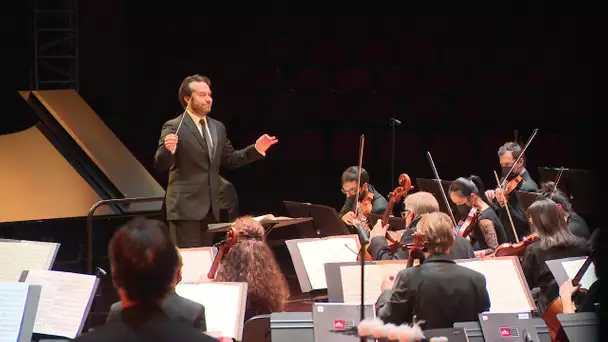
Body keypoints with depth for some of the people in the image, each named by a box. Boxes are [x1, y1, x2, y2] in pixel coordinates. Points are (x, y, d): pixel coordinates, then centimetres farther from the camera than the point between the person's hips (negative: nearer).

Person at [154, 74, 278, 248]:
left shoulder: (218, 127, 14)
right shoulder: (174, 127, -7)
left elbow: (230, 159, 20)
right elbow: (160, 165, -13)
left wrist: (256, 149, 8)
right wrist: (168, 149, -34)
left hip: (210, 207, 7)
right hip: (186, 207, -7)